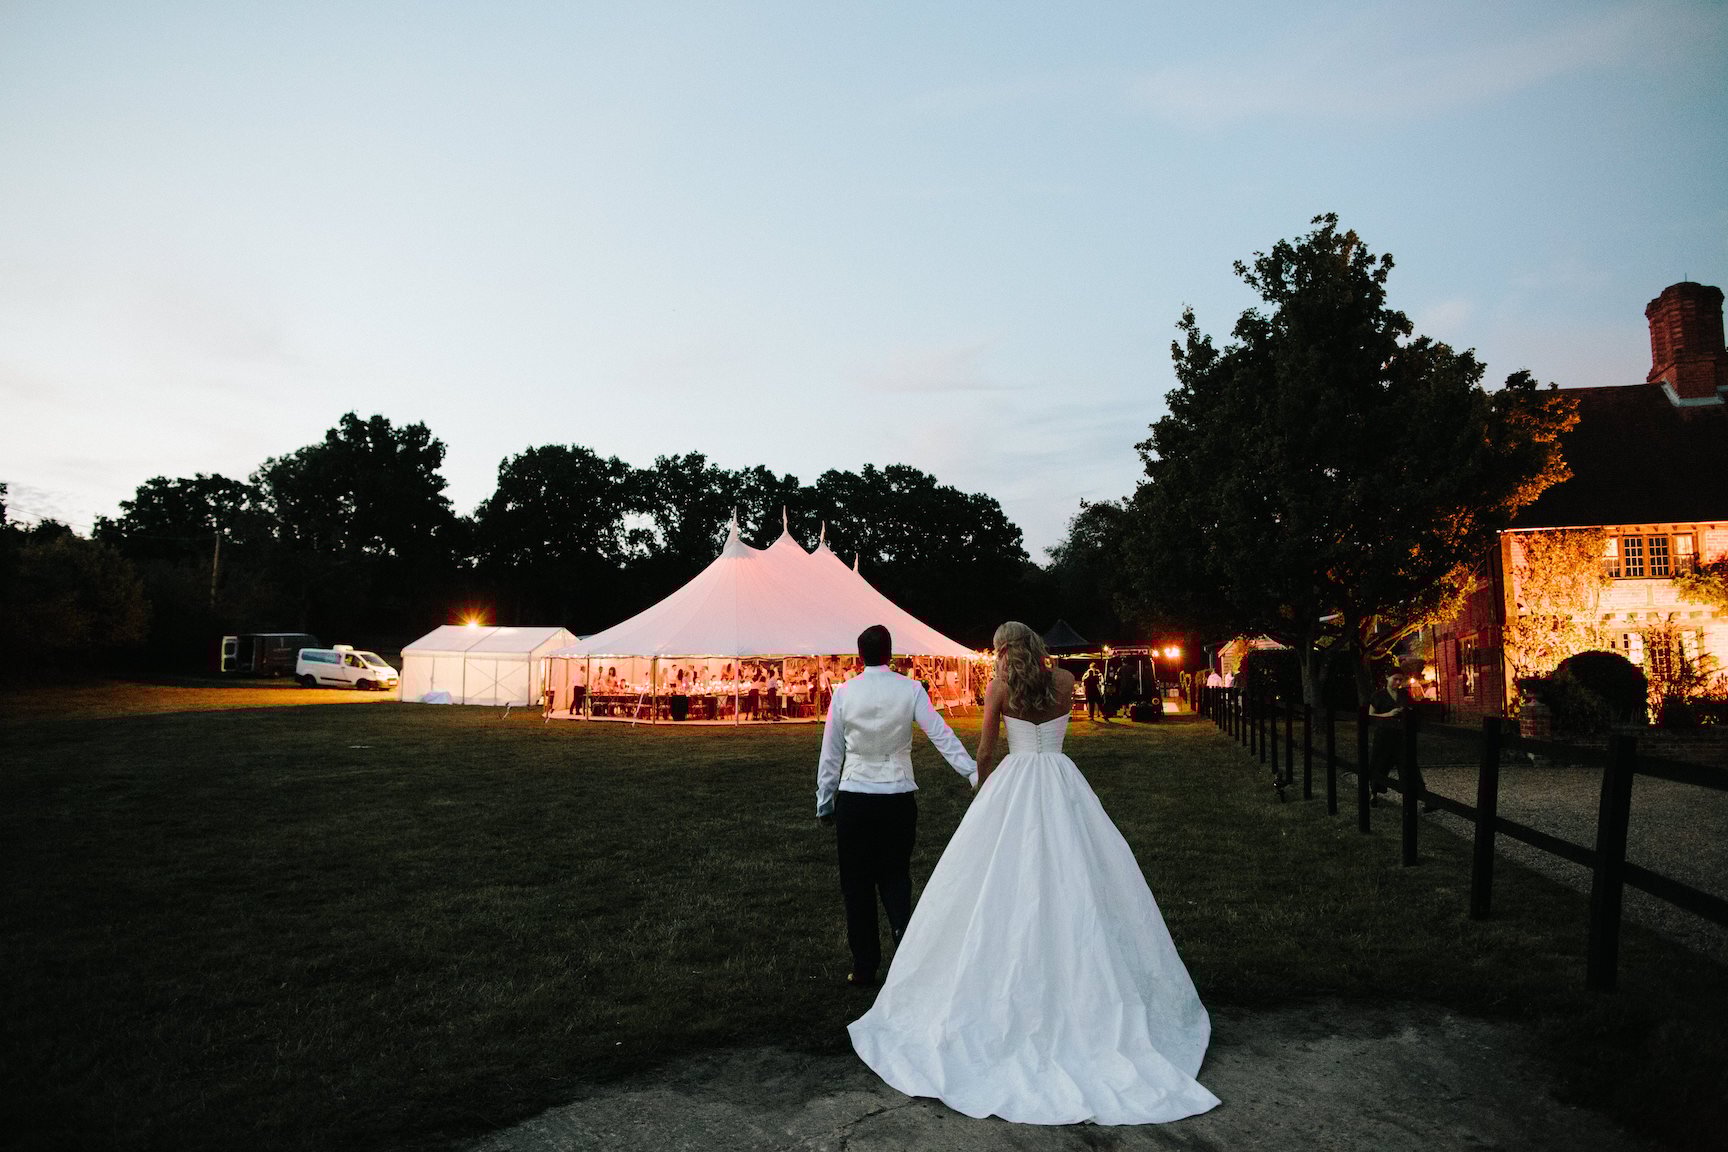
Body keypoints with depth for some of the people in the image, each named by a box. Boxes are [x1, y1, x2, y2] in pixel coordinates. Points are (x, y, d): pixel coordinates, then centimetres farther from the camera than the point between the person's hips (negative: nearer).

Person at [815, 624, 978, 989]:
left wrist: (825, 801, 11)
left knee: (857, 884, 11)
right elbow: (942, 736, -8)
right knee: (895, 877, 16)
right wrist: (974, 774, -5)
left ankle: (864, 969, 17)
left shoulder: (844, 693, -3)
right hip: (899, 799, 1)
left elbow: (830, 754, 2)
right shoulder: (910, 689, -3)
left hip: (853, 800, -1)